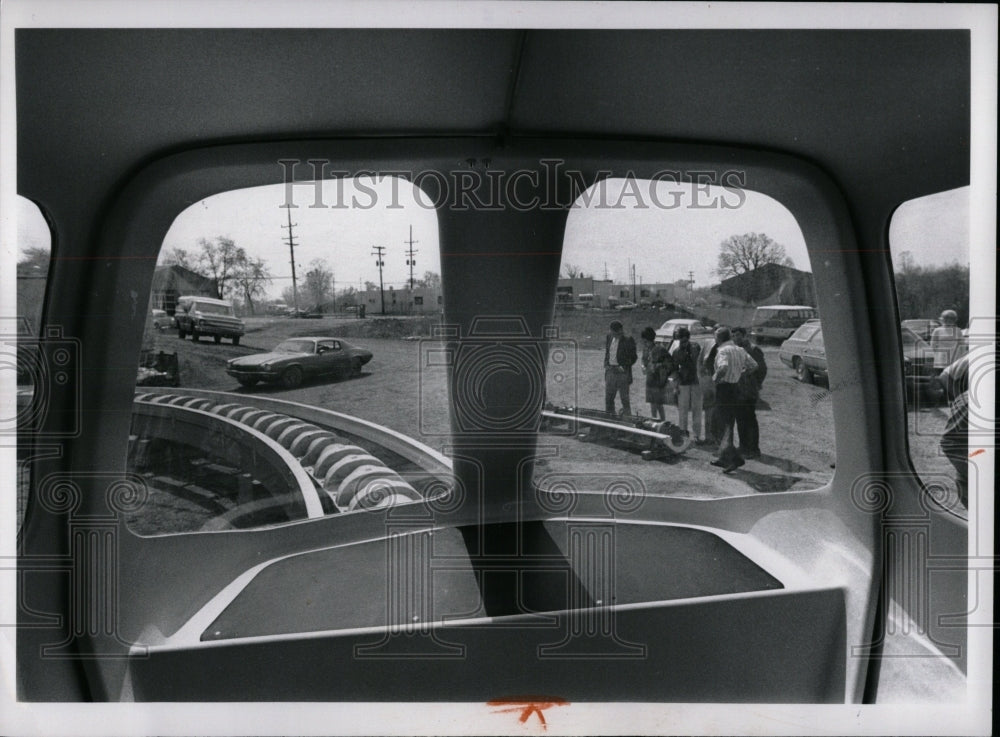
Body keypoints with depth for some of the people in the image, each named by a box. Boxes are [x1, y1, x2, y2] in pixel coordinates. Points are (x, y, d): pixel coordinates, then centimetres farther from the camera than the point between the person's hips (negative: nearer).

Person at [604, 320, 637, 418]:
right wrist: (606, 365, 7)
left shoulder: (628, 340, -9)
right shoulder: (609, 338, 8)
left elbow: (633, 357, -4)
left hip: (622, 372, -5)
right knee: (608, 397, 9)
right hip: (610, 371, 5)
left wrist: (624, 367, -12)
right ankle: (609, 416, 20)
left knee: (624, 398, 1)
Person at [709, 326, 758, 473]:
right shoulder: (740, 350, 10)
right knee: (729, 424, 16)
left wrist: (715, 377, -18)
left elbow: (723, 367, -34)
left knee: (726, 425, -5)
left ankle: (735, 458, -13)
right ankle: (724, 457, 24)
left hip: (724, 388, -8)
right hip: (736, 388, 8)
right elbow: (754, 365, 18)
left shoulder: (723, 351, -15)